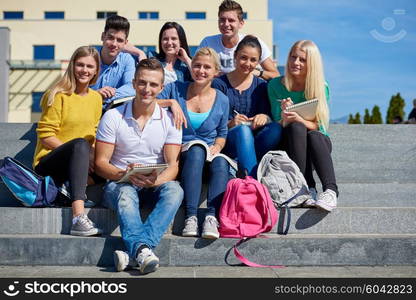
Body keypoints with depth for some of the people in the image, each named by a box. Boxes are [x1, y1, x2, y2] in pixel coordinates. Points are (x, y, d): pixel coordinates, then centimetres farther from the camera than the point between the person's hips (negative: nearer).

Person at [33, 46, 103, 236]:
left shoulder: (96, 98, 12)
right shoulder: (59, 95, -6)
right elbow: (45, 136, -11)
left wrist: (91, 155, -9)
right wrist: (81, 152, -21)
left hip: (75, 164, 5)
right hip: (48, 162, -5)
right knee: (80, 144, -38)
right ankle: (78, 217, -52)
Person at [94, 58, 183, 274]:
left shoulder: (169, 120, 3)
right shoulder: (113, 117, 0)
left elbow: (173, 165, -4)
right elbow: (100, 163, -2)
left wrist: (156, 180, -27)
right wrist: (125, 175, -23)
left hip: (155, 185, 1)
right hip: (119, 183, -1)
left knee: (175, 190, -32)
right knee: (126, 194, -36)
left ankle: (134, 249, -49)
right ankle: (143, 250, -58)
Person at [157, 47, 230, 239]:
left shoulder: (221, 100, 11)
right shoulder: (175, 89, 6)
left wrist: (217, 146, -2)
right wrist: (171, 102, -17)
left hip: (209, 154, 2)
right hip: (180, 155, -2)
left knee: (221, 162, -33)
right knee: (196, 151, -37)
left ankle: (212, 217, -40)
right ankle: (191, 217, -41)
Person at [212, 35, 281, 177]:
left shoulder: (261, 86, 14)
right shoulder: (219, 84, 4)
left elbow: (269, 115, 8)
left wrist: (265, 117, -16)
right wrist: (230, 124, -20)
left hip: (256, 142, 3)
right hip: (227, 141, -3)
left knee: (276, 128, -28)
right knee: (242, 129, -36)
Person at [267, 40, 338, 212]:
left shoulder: (321, 87, -3)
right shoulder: (275, 85, -3)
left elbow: (317, 126, -9)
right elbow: (278, 126, -4)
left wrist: (298, 119, -30)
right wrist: (285, 118, -28)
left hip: (318, 143, 0)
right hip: (288, 144, 0)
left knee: (313, 136, -34)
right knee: (297, 128, -32)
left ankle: (330, 190, -47)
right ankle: (307, 187, -37)